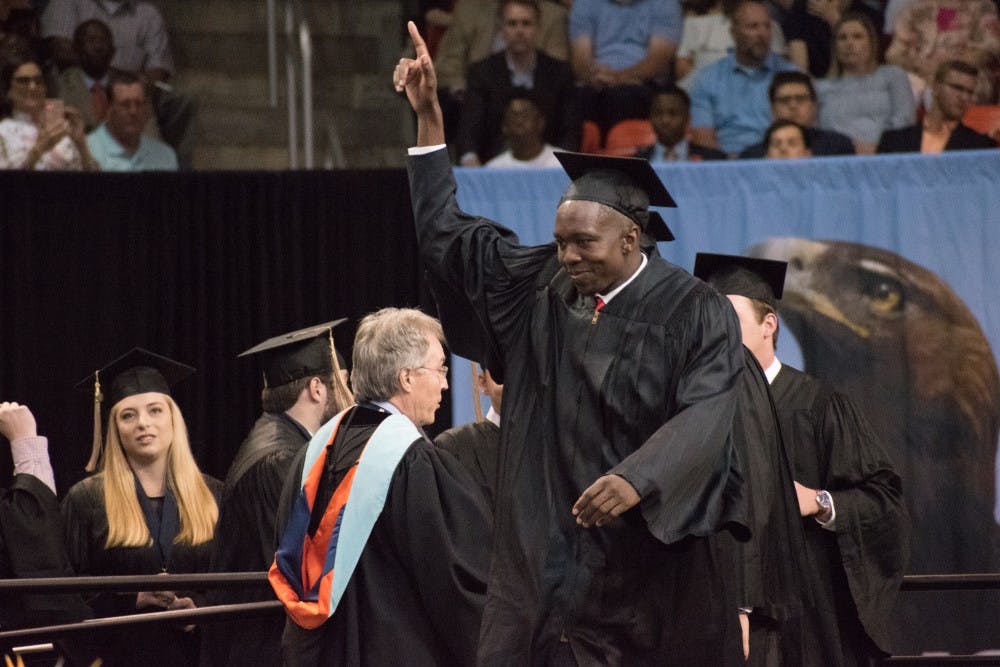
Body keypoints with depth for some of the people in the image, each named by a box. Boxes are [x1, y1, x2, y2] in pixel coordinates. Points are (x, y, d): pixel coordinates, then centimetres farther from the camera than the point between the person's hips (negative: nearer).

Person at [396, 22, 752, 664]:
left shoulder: (693, 312, -7)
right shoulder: (540, 286, 9)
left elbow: (704, 417, -19)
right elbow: (447, 235, 17)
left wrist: (637, 479, -37)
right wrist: (429, 115, 13)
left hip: (650, 559, -4)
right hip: (546, 557, 4)